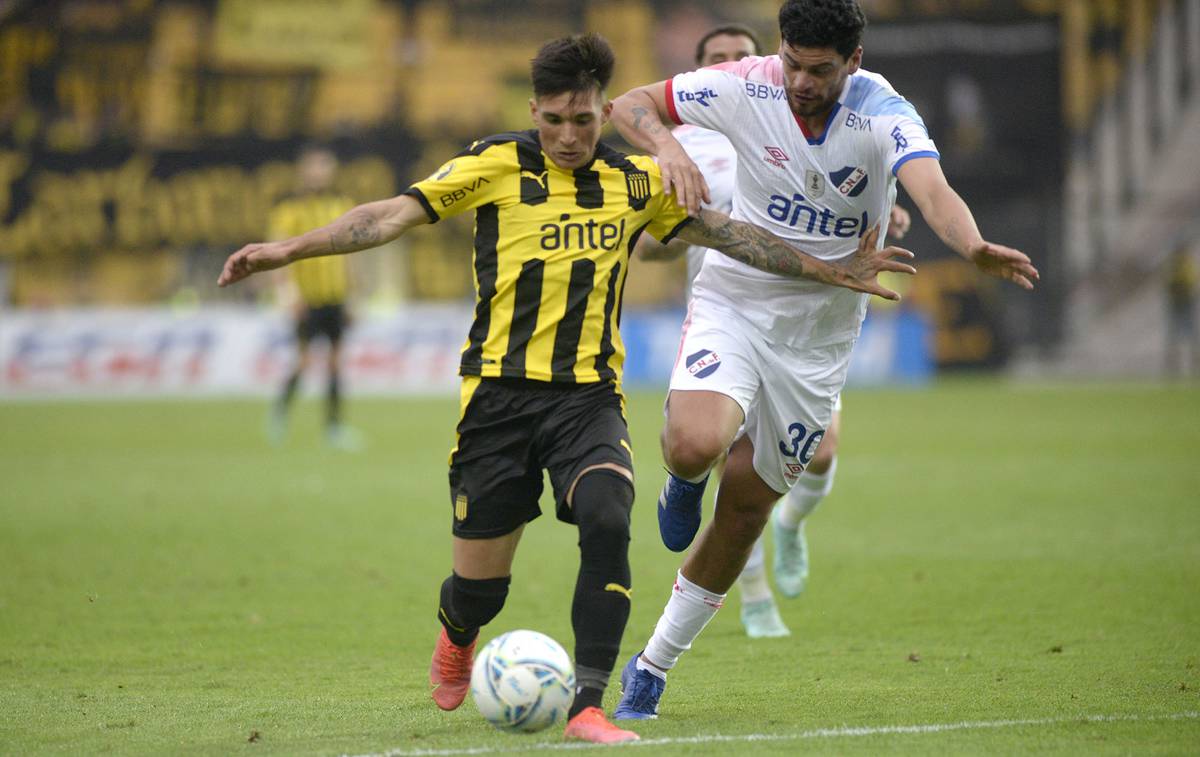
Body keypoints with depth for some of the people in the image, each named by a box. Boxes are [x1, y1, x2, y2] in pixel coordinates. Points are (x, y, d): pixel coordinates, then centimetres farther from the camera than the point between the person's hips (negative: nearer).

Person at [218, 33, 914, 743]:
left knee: (607, 520, -28)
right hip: (501, 392, -2)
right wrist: (290, 248, -19)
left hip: (591, 396, 2)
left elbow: (728, 232, 17)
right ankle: (457, 638, 41)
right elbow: (395, 214, -9)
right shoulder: (495, 165, -3)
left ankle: (589, 707, -23)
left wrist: (834, 272, 18)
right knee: (480, 587, 2)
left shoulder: (638, 183, 8)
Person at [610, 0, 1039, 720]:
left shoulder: (883, 115, -20)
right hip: (733, 301, 0)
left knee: (748, 503, 6)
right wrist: (667, 146, -26)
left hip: (820, 334, 0)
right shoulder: (746, 87, -14)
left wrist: (976, 247, -61)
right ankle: (684, 481, 11)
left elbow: (932, 190, -39)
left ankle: (653, 666, 23)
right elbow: (629, 105, -3)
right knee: (697, 444, -29)